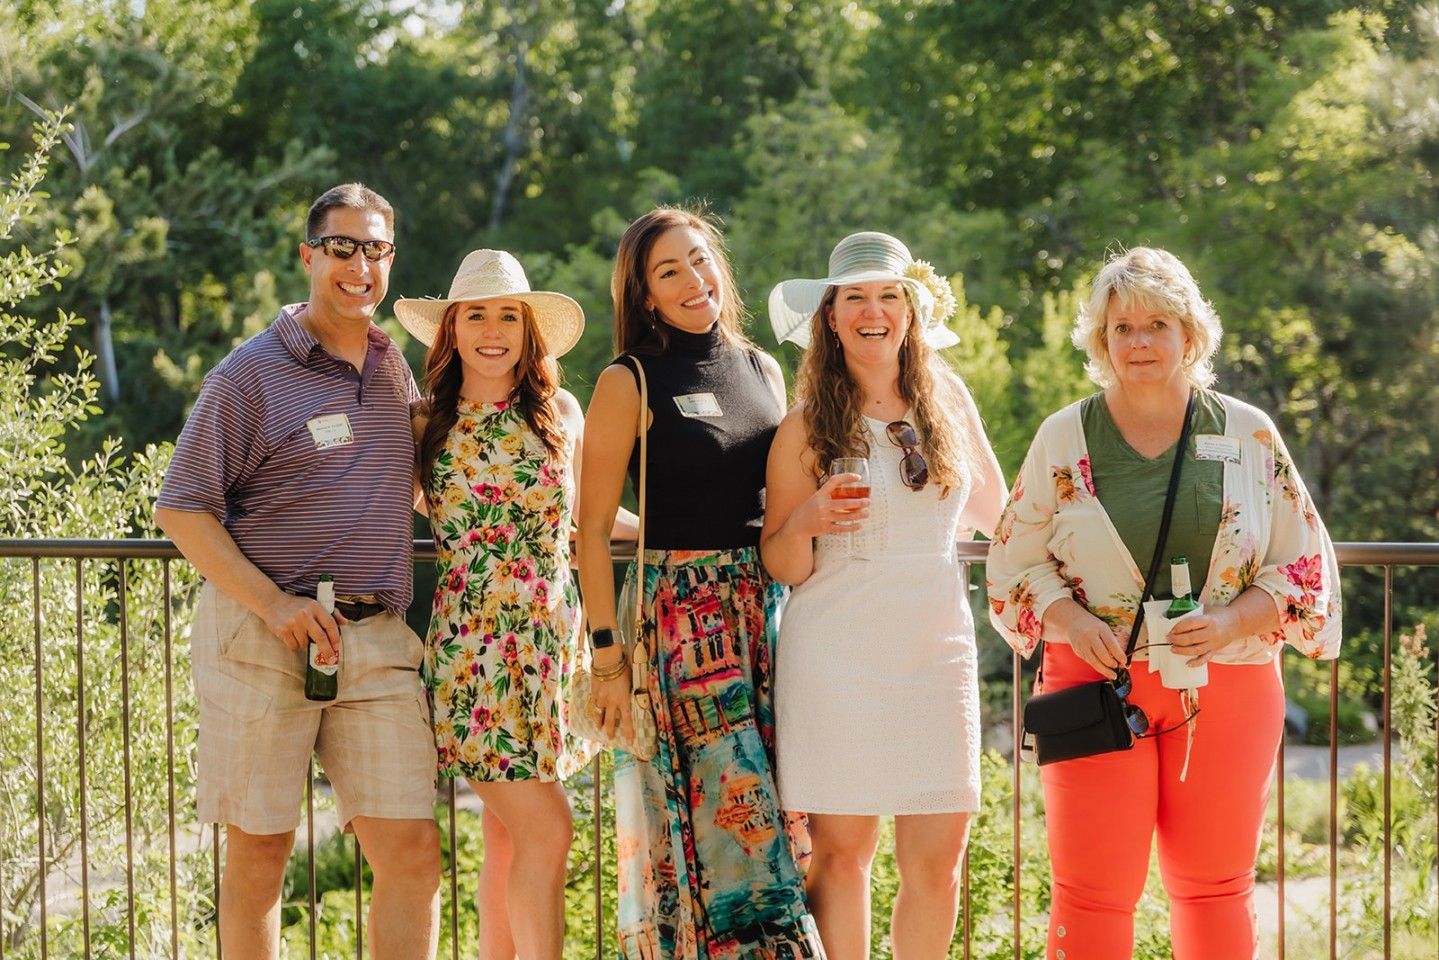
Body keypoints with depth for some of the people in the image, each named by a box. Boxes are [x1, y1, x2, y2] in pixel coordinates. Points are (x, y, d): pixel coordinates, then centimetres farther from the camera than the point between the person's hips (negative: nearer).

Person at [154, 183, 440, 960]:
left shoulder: (394, 367, 15)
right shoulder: (252, 373, -3)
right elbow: (180, 509, -5)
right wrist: (272, 603, -16)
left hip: (379, 641, 4)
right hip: (263, 636, -4)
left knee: (411, 852, -4)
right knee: (259, 851, 3)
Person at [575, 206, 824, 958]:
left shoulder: (761, 371, 12)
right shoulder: (629, 383, -4)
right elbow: (592, 529, -7)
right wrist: (605, 656, -12)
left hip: (767, 610, 5)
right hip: (679, 616, -5)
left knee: (775, 816, 5)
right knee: (715, 818, -6)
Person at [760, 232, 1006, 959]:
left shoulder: (947, 397, 9)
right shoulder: (807, 426, 1)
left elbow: (992, 510, 25)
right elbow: (783, 567, 0)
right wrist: (806, 522, -15)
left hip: (937, 646, 3)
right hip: (837, 651, -2)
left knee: (938, 856, -1)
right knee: (841, 852, -2)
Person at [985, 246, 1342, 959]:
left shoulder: (1249, 436, 4)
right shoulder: (1064, 437, 4)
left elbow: (1304, 562, 6)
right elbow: (1016, 559, 9)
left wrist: (1233, 620, -11)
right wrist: (1071, 621, -10)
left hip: (1226, 690, 1)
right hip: (1099, 687, -1)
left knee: (1216, 889, 9)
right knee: (1092, 894, -4)